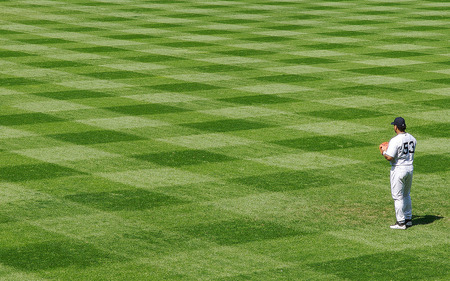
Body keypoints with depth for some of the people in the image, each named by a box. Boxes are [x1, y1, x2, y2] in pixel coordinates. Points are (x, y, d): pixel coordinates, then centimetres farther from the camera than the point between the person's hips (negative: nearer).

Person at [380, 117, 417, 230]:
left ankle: (401, 222, 4)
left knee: (398, 197, 1)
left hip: (398, 169, -7)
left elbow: (389, 157, -24)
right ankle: (408, 219, 27)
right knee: (406, 195, 21)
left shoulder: (395, 140, -20)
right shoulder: (412, 138, 3)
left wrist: (383, 152, -2)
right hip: (410, 168, 7)